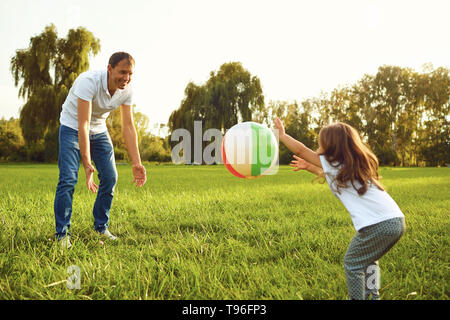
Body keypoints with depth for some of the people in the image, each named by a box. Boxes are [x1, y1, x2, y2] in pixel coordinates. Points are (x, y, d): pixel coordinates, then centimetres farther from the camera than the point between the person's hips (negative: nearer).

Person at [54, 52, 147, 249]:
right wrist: (87, 164, -42)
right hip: (72, 127, -5)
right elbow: (83, 125, -37)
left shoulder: (127, 91, -16)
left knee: (110, 177, -1)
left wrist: (136, 163, -20)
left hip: (99, 129, 5)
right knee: (68, 179, -15)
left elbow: (128, 127, -12)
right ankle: (62, 234, -4)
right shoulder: (89, 82, -34)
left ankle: (101, 227, 14)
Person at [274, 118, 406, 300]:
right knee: (368, 260, 28)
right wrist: (309, 167, 46)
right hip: (398, 222, 9)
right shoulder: (354, 165, 21)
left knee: (352, 263, 10)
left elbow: (300, 150, 7)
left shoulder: (334, 164, -2)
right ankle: (373, 295, 29)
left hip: (377, 226, -8)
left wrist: (281, 134, 20)